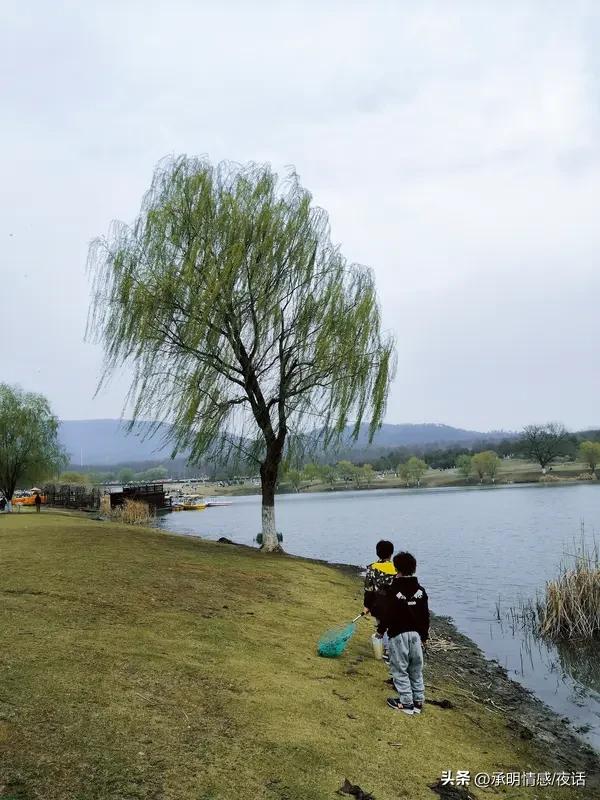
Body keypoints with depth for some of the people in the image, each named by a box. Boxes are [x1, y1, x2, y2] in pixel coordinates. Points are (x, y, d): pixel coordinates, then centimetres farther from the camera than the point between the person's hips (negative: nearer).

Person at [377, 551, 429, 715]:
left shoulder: (393, 590, -15)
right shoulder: (421, 590, 3)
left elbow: (386, 614, -12)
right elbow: (425, 616, 8)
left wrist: (381, 630, 4)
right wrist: (424, 636, 18)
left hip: (399, 634, -5)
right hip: (416, 634, 6)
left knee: (400, 669, 5)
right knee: (416, 669, 15)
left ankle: (406, 703, 7)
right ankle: (418, 701, 21)